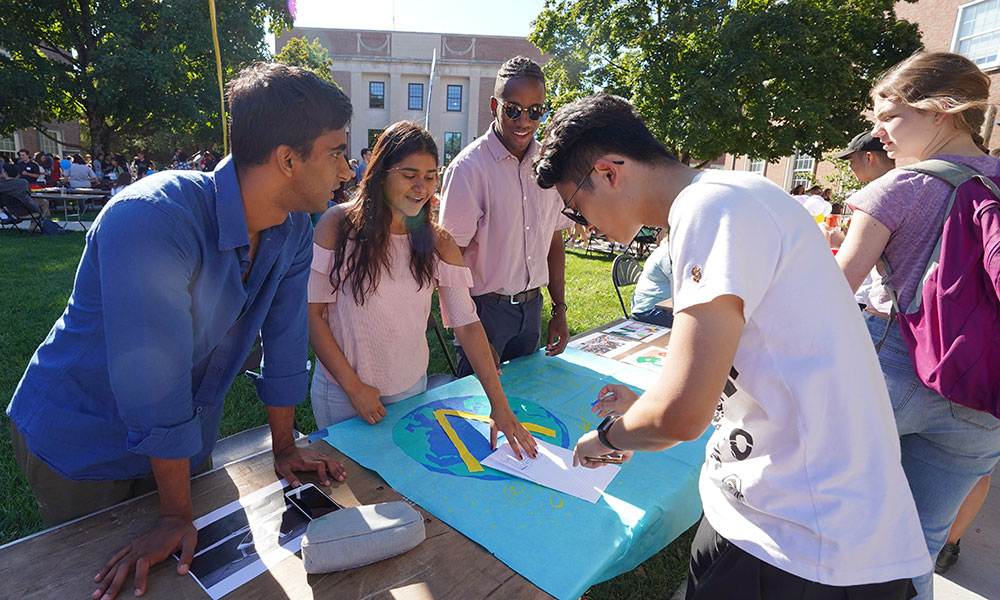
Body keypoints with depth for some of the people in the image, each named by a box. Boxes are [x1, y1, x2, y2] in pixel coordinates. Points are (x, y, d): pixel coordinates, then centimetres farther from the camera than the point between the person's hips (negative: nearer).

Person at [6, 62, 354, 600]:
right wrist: (176, 515, -20)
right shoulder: (150, 222, -35)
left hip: (182, 439, 6)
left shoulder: (293, 231, -13)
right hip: (80, 443, -5)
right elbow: (155, 384, -31)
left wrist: (284, 447, 3)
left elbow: (285, 339, -5)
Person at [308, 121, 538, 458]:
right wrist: (353, 386, -13)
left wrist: (500, 406, -13)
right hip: (342, 393, -2)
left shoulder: (439, 244, -4)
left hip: (411, 389, 3)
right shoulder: (338, 225, -12)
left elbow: (467, 324, -8)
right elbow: (311, 312, -10)